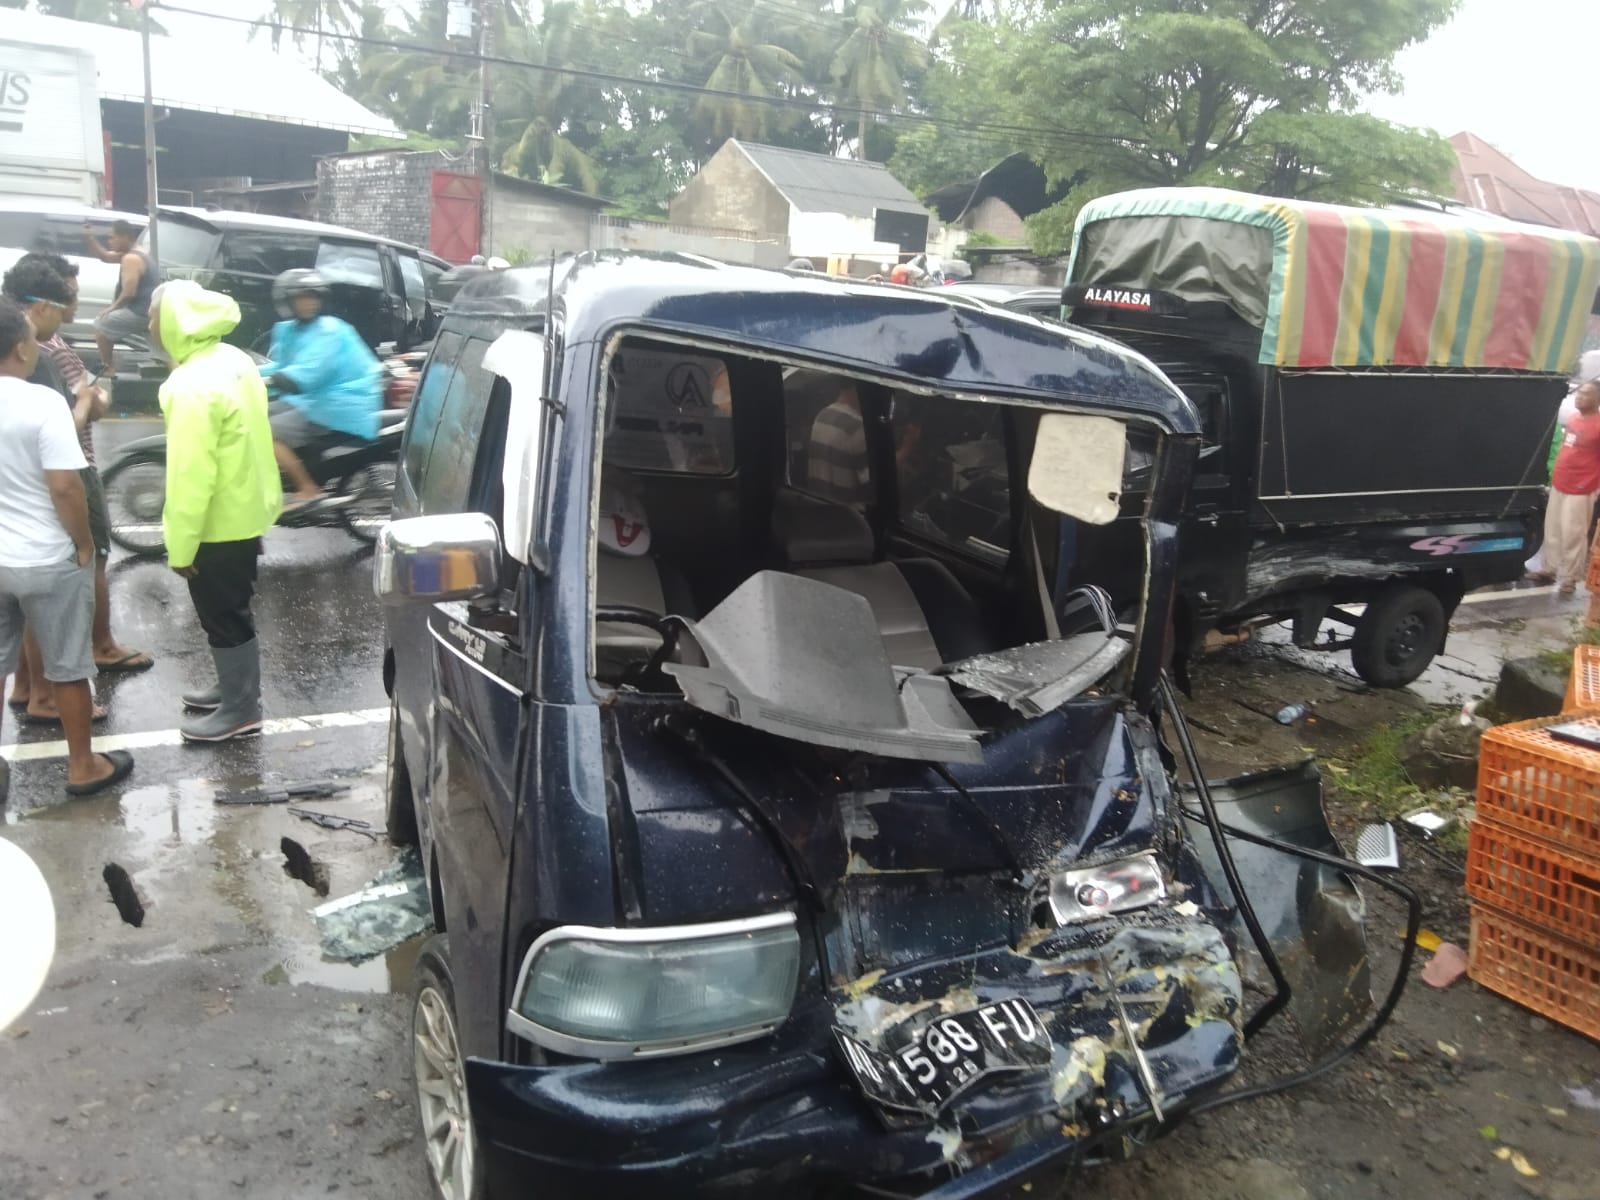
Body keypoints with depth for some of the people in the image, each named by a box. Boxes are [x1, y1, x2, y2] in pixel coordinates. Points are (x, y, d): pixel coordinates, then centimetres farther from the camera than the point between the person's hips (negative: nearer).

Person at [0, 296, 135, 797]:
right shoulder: (42, 402, -20)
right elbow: (64, 486, -22)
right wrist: (83, 544, -9)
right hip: (48, 561, -5)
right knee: (68, 667, 10)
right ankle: (83, 766, 24)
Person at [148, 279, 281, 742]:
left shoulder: (193, 386, -25)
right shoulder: (235, 361, 4)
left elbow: (190, 476, -25)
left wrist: (180, 546, -18)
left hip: (218, 524, -9)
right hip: (246, 511, 9)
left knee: (223, 617, 4)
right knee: (229, 612, 22)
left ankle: (240, 709, 15)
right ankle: (234, 688, 36)